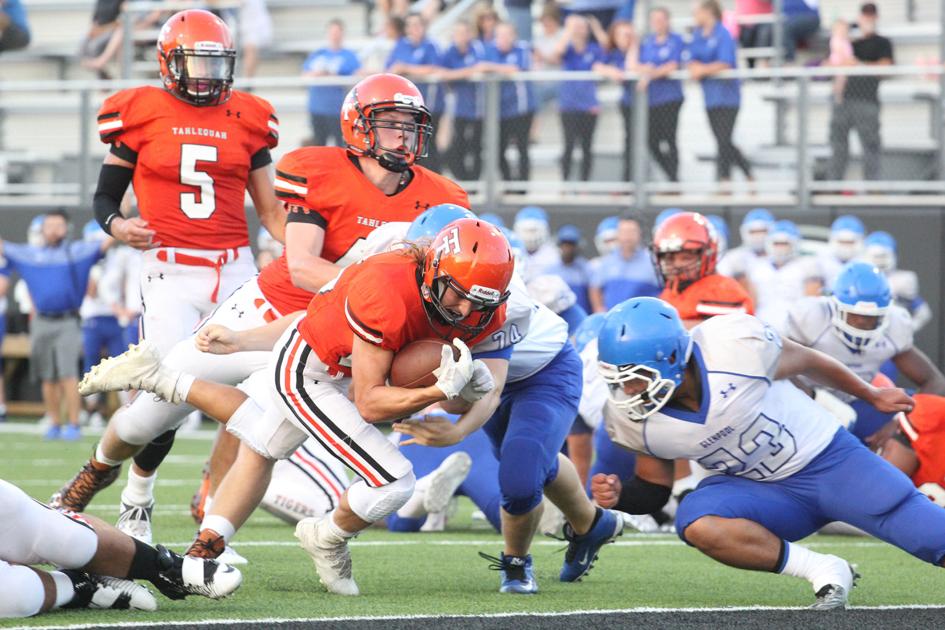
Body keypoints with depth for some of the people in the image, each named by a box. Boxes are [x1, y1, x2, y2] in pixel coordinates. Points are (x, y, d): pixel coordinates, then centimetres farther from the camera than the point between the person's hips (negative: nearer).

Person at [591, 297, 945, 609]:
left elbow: (807, 363, -5)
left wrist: (873, 396, 12)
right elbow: (654, 489, 3)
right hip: (759, 490, 3)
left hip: (828, 460, -3)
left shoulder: (737, 345, -27)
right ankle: (823, 571, -17)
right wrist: (620, 497, -21)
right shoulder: (632, 417, -15)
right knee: (696, 524, -30)